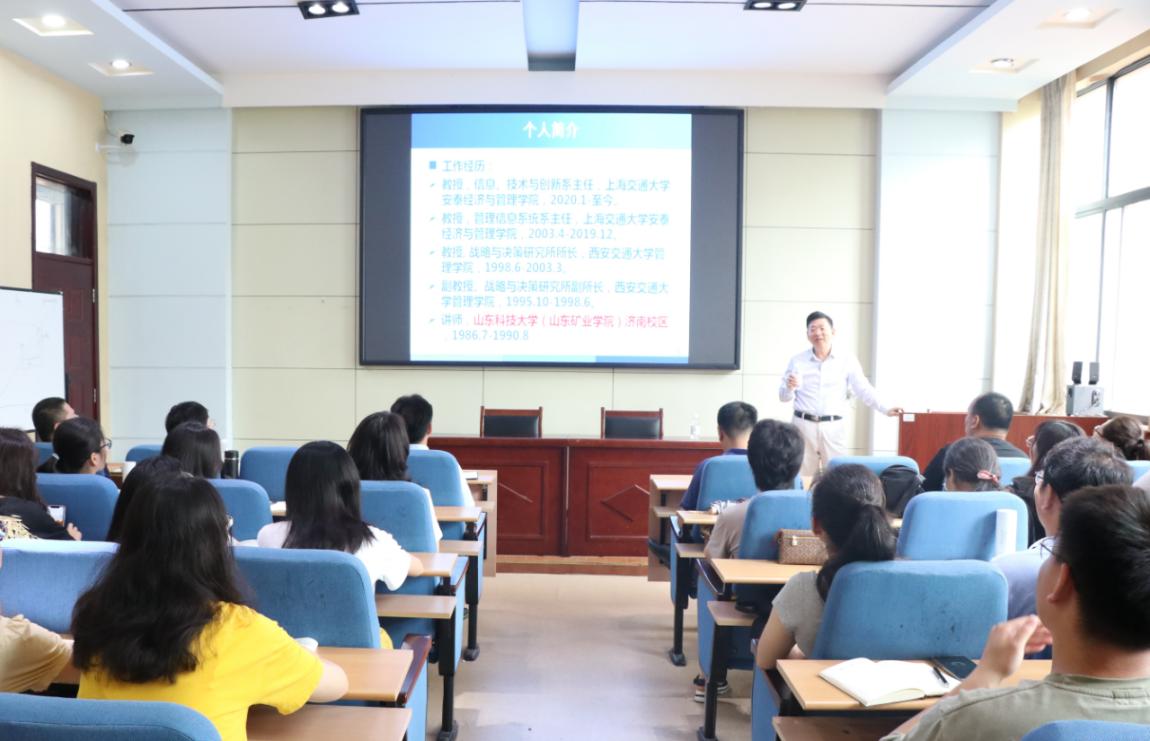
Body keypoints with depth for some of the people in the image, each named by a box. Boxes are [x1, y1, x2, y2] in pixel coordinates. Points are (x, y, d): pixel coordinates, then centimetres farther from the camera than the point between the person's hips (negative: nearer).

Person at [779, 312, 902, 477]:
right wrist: (789, 388, -16)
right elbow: (783, 396, 6)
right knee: (802, 476, 7)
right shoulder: (797, 361, 4)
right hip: (803, 425, 0)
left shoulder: (847, 361, 2)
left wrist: (885, 409, -14)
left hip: (833, 427, 0)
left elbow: (864, 389, -2)